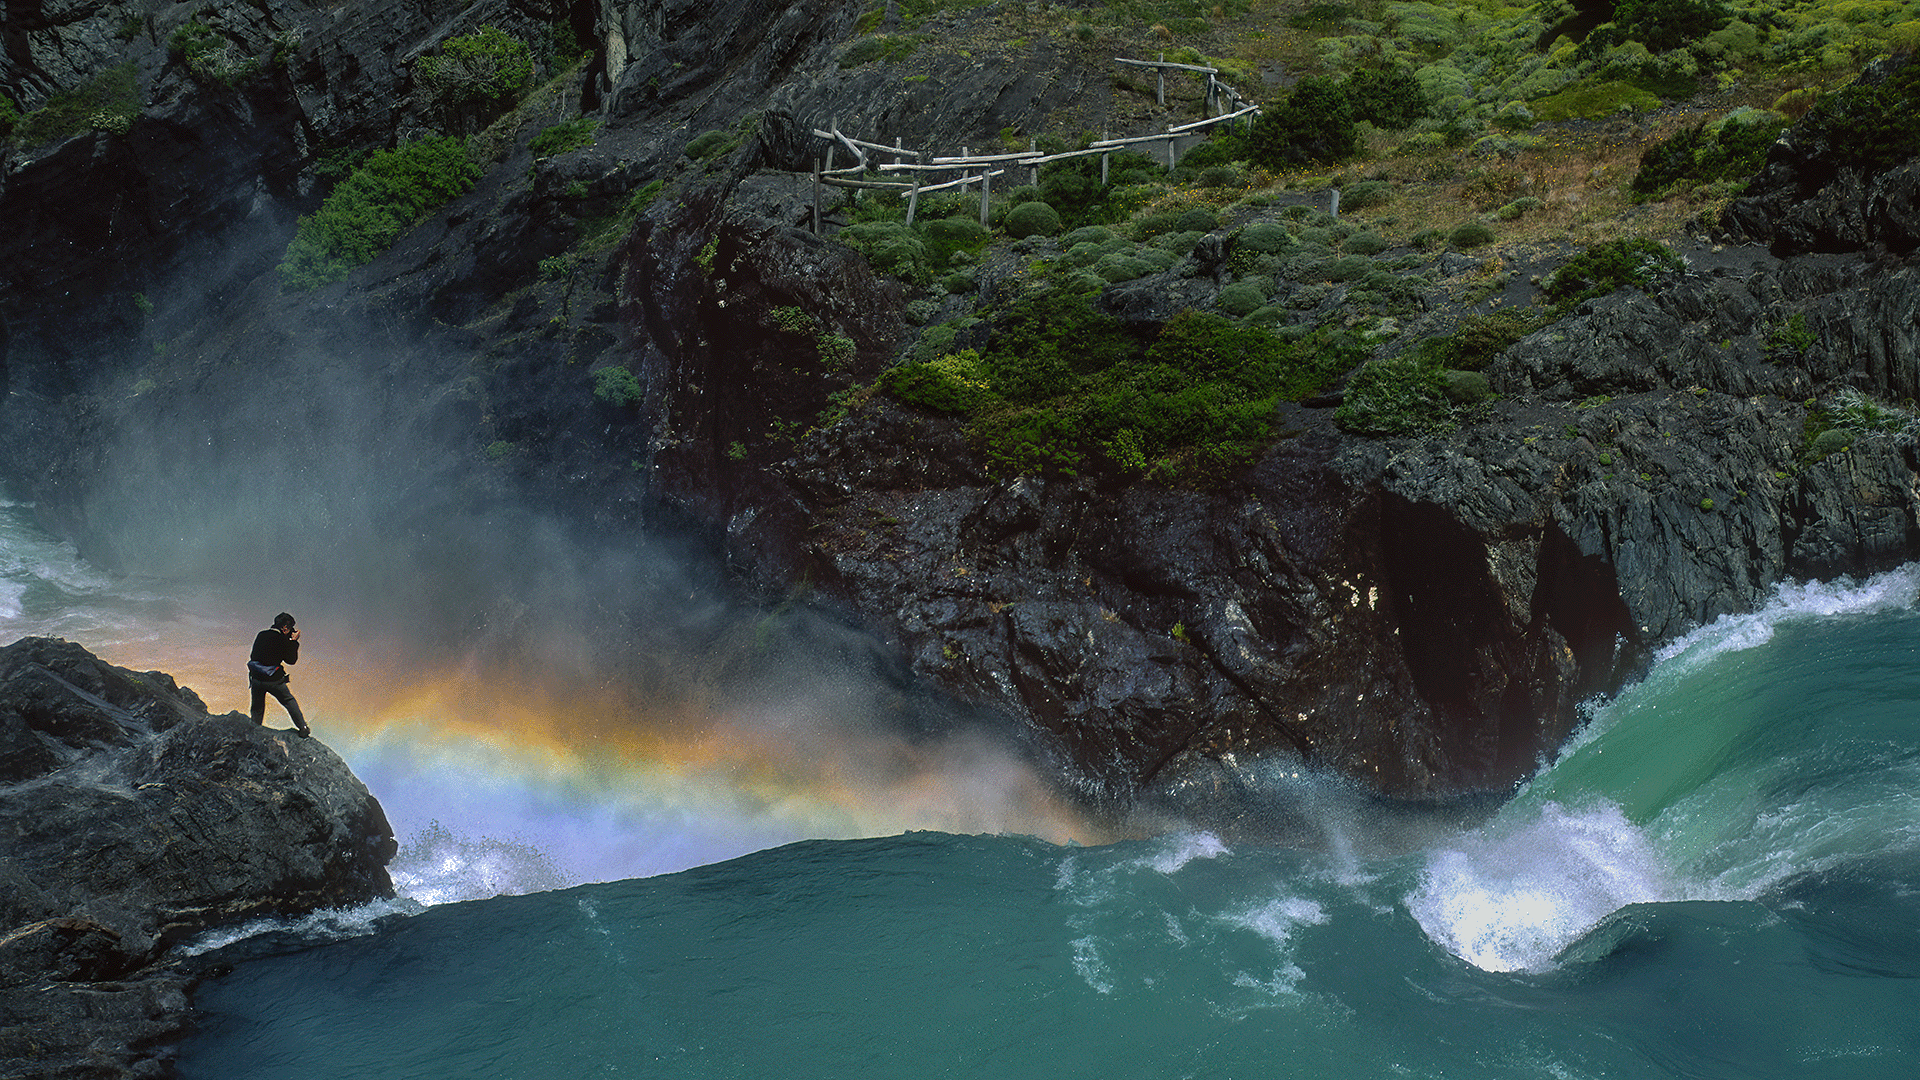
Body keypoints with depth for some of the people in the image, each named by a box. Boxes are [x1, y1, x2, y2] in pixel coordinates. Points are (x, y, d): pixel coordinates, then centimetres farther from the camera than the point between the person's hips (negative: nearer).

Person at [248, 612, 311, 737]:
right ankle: (303, 730, 15)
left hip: (255, 678, 4)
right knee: (289, 701, 13)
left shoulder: (261, 635, 4)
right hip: (273, 680, -4)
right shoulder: (281, 641, -11)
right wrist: (294, 641, 5)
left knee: (257, 709, 18)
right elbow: (291, 660, -2)